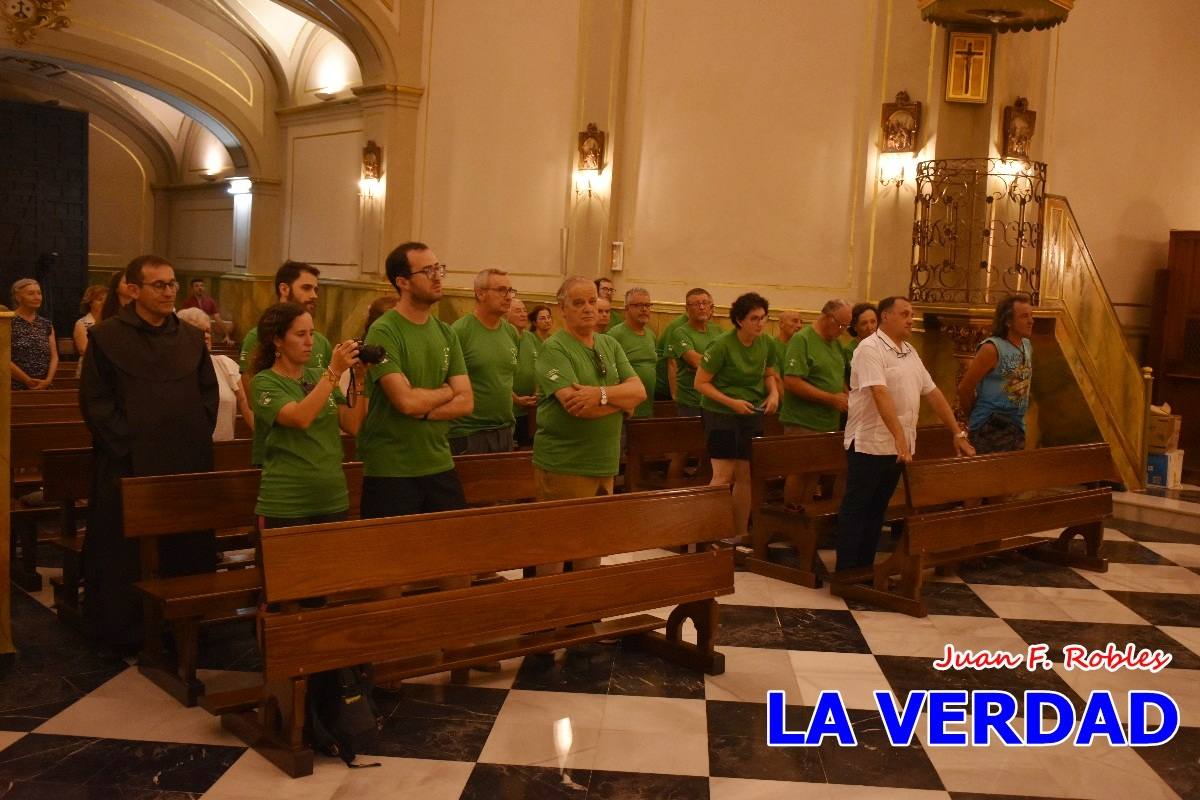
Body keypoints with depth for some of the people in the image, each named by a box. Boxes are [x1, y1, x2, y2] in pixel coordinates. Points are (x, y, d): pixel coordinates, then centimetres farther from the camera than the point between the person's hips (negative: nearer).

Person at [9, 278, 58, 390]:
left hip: (44, 387, 4)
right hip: (16, 388, -4)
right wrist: (29, 382, -12)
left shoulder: (47, 325, 12)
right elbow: (6, 360, -10)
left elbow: (54, 357, 7)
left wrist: (48, 380, -9)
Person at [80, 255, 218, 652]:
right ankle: (123, 632, 17)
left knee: (188, 552, 9)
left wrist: (197, 438, 2)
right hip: (130, 467, -4)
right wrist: (129, 446, -11)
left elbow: (210, 392, 14)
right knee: (126, 556, 4)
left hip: (188, 464, 4)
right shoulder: (106, 336, -3)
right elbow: (95, 401, -6)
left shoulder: (191, 337, 10)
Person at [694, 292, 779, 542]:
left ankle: (740, 534, 18)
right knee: (724, 475, -8)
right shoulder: (722, 345, -18)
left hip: (752, 415, 6)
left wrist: (774, 392, -4)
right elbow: (701, 383, -14)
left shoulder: (766, 343, 0)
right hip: (721, 415, -6)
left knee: (745, 475, 8)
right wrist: (732, 402, -21)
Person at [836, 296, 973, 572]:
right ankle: (845, 573, 5)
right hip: (869, 445, -8)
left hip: (899, 448, 8)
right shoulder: (870, 348, -13)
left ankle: (865, 568, 21)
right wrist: (901, 439, -32)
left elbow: (933, 393, 16)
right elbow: (880, 394, -24)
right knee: (855, 510, 0)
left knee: (877, 509, 13)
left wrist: (958, 433, 13)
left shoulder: (909, 352, 14)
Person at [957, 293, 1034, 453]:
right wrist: (975, 417, 0)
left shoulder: (1027, 346, 8)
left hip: (1017, 427, 8)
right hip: (990, 428, -8)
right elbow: (965, 388, -15)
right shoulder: (991, 349, -16)